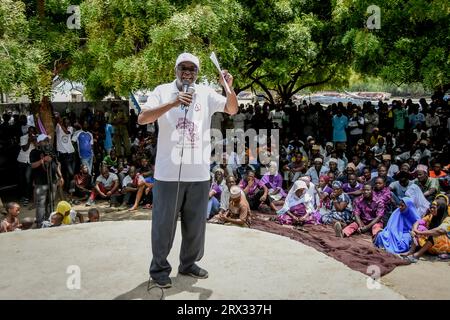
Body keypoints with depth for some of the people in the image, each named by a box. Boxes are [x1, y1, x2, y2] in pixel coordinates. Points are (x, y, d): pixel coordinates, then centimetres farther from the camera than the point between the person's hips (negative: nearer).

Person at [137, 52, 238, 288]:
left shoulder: (206, 93, 8)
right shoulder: (163, 91, 0)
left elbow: (232, 110, 4)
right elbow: (142, 119, -11)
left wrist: (229, 87, -15)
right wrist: (173, 103, -22)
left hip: (199, 172, 3)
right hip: (168, 172, -3)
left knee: (195, 223, 14)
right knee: (164, 223, 6)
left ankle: (188, 263, 31)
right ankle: (159, 268, 21)